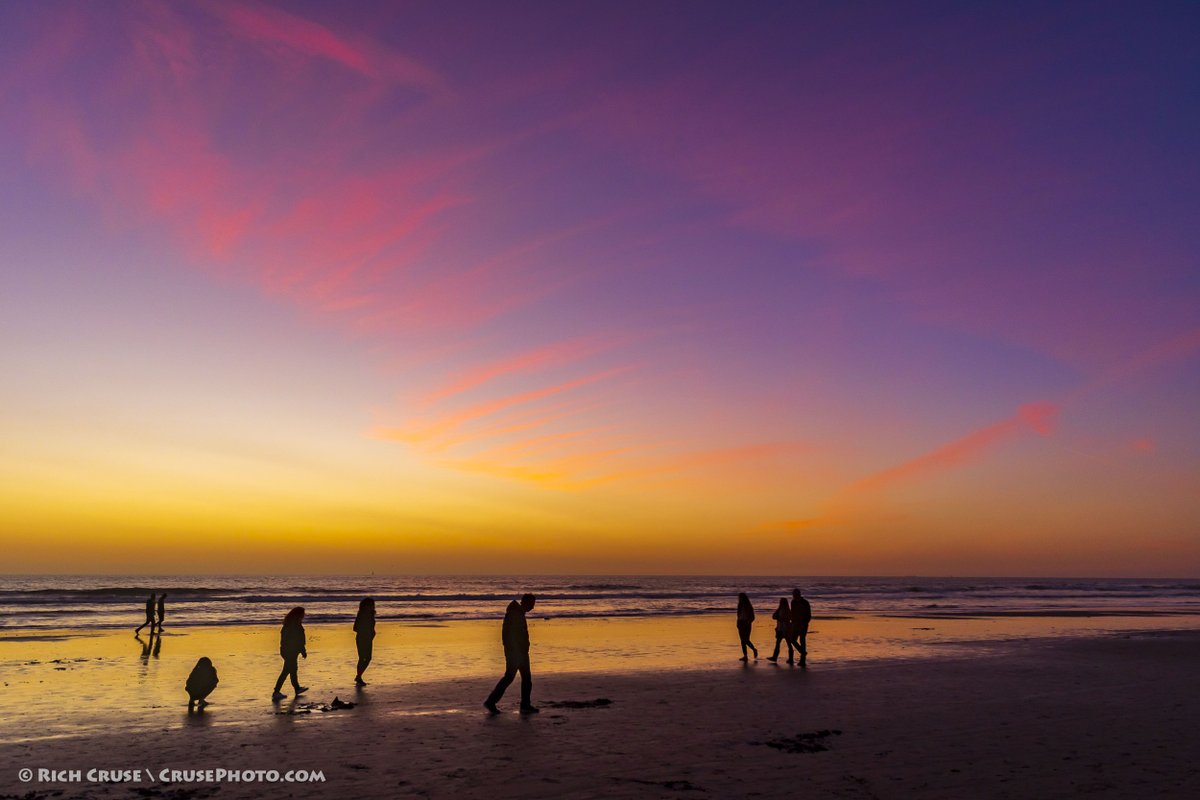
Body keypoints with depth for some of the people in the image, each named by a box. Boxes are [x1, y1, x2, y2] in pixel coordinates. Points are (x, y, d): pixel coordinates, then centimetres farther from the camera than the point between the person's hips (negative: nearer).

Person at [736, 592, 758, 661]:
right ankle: (745, 656, 7)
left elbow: (752, 617, -8)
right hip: (740, 624, 6)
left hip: (746, 625, -6)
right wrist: (738, 623, 6)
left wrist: (747, 623, -18)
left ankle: (754, 650, 12)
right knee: (743, 641, 3)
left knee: (746, 640, -9)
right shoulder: (740, 606, 9)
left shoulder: (749, 607, -9)